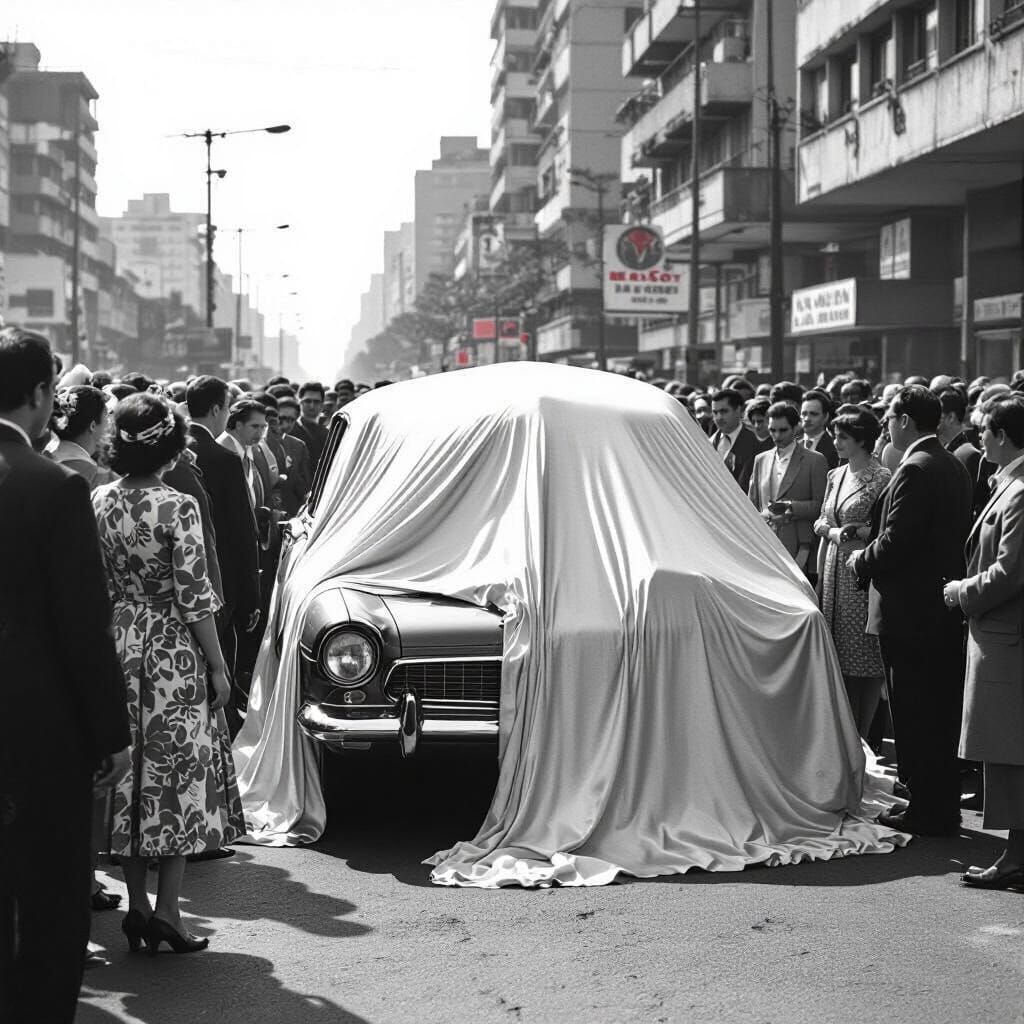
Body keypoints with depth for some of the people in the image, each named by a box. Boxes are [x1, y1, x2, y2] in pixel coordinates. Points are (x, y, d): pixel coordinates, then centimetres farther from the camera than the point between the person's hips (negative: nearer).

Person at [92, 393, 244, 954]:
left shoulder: (98, 501, 1)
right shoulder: (177, 507, -14)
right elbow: (194, 596, -14)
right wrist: (218, 667, -5)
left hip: (116, 649, 5)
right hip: (173, 655, -5)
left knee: (128, 778, 11)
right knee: (179, 779, 3)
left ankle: (137, 907, 16)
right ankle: (167, 911, 3)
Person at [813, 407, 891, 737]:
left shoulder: (882, 478, -8)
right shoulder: (835, 476, 13)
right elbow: (821, 521, 19)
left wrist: (855, 531, -17)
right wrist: (831, 530, -2)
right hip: (833, 571, 7)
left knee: (865, 659, -2)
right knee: (839, 657, 10)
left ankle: (863, 737, 5)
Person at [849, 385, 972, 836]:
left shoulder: (914, 471, -18)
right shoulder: (954, 467, 10)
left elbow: (894, 543, -22)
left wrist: (861, 561, -2)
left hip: (909, 611, -9)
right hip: (946, 608, 9)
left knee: (914, 716, -1)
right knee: (942, 712, 15)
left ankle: (925, 811, 5)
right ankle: (945, 808, 22)